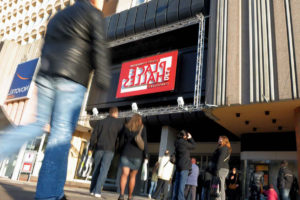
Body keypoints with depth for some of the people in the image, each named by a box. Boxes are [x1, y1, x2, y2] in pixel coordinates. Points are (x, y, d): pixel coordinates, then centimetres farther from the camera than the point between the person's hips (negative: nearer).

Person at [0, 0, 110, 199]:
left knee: (38, 125, 16)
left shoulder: (57, 16, 28)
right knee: (62, 134, -8)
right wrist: (103, 80, -9)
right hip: (73, 79, -7)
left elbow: (46, 50, 23)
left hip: (46, 75, 7)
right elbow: (99, 48, -7)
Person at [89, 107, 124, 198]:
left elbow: (94, 135, 5)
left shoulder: (101, 121, 9)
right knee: (104, 171, -1)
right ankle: (97, 191, -6)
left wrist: (91, 147, 9)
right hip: (109, 150, -3)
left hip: (99, 148, 3)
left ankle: (92, 190, 14)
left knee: (96, 169, 13)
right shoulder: (119, 122, 1)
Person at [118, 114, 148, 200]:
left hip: (126, 154, 1)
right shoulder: (142, 128, 2)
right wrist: (146, 156, -1)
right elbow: (144, 142, -4)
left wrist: (120, 153, 13)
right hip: (137, 155, -1)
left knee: (124, 174, -6)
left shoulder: (126, 127, 9)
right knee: (132, 176, 10)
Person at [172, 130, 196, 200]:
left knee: (177, 182, 9)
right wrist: (190, 138, 12)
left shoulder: (177, 142, 12)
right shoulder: (184, 142, -12)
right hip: (184, 165, -8)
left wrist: (188, 139, 15)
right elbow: (193, 146, 1)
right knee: (182, 182, -8)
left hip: (178, 165, 8)